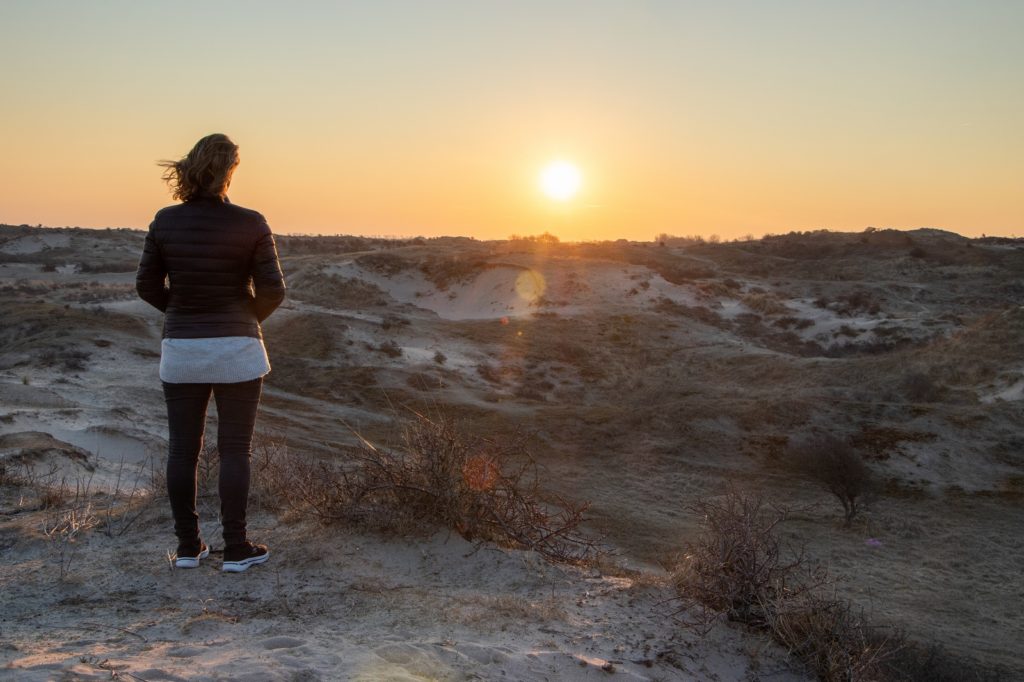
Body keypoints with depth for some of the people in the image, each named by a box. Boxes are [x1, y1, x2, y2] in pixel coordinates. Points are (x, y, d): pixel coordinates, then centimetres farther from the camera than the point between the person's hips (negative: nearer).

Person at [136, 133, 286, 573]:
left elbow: (147, 285, 2)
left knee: (183, 449, 12)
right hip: (237, 352, -2)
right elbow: (272, 290, -10)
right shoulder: (250, 224, -10)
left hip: (180, 351, 3)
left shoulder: (165, 221, -3)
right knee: (235, 451, 6)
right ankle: (236, 549, 11)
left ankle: (188, 547, 20)